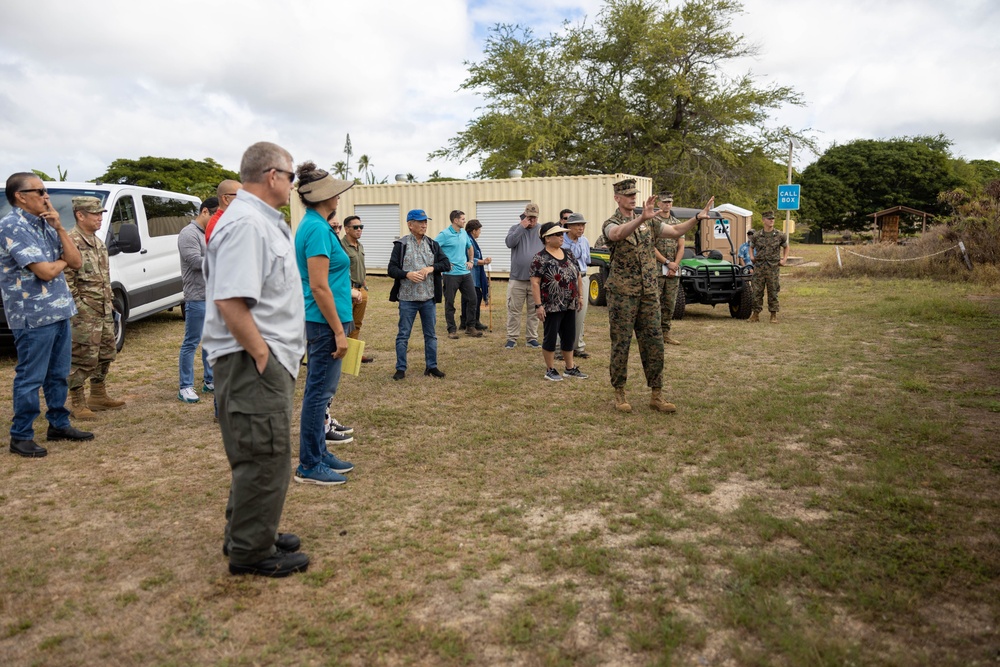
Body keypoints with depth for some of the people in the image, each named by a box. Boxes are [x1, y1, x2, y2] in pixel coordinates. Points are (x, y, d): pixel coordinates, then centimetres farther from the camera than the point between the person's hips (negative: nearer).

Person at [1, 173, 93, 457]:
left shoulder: (46, 224, 12)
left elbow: (77, 262, 4)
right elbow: (45, 272, -20)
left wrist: (59, 227, -5)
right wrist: (63, 260, 1)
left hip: (59, 311, 8)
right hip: (33, 316, -8)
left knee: (58, 375, 15)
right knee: (30, 378, -1)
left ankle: (59, 425, 27)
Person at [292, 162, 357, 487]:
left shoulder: (313, 225, 13)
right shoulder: (318, 229, -17)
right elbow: (319, 286, -21)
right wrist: (339, 331, -20)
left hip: (321, 321, 10)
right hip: (325, 320, -10)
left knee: (319, 390, 16)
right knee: (319, 391, -2)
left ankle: (319, 453, 27)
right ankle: (309, 466, 8)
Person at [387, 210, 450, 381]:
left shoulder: (432, 244, 7)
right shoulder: (401, 245, -3)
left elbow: (446, 264, 4)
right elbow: (392, 269, -5)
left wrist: (431, 268, -13)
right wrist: (407, 274, -22)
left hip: (429, 298, 3)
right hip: (407, 298, -3)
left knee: (430, 334, 11)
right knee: (403, 334, 4)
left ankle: (431, 366, 23)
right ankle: (401, 368, 14)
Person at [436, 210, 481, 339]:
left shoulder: (464, 233, 10)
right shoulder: (445, 234, -10)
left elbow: (470, 247, 29)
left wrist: (471, 261, 18)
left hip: (465, 272, 6)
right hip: (451, 274, -6)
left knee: (472, 299, 5)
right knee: (450, 302, 1)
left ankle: (470, 327, 16)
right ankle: (452, 329, 10)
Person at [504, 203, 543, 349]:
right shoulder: (516, 229, 4)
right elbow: (509, 242, -14)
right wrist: (522, 227, -14)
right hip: (517, 278, -1)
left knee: (534, 311, 8)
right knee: (514, 311, 2)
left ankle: (532, 338, 17)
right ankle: (512, 338, 9)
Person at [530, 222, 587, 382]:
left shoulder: (569, 254, 10)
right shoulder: (540, 258, -10)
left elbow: (578, 276, 17)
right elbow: (535, 282, -14)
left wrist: (580, 296, 13)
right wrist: (538, 305, -18)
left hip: (570, 306, 7)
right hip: (552, 307, -6)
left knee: (569, 337, 12)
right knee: (550, 337, 3)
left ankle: (570, 368, 23)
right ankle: (550, 370, 14)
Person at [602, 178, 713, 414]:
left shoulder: (648, 222, 12)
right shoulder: (611, 224, -7)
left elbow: (675, 231, 10)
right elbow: (618, 234, -31)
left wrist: (697, 218, -5)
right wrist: (642, 218, -47)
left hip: (648, 293, 5)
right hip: (622, 294, -5)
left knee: (654, 343, 5)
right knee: (621, 344, 2)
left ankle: (656, 395, 12)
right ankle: (619, 394, 14)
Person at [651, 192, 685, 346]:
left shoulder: (677, 223, 14)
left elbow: (681, 247, 9)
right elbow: (651, 247, -10)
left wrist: (675, 265, -6)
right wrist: (667, 262, -13)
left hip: (673, 270, 5)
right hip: (656, 268, -5)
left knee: (670, 303, 7)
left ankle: (665, 332, 15)